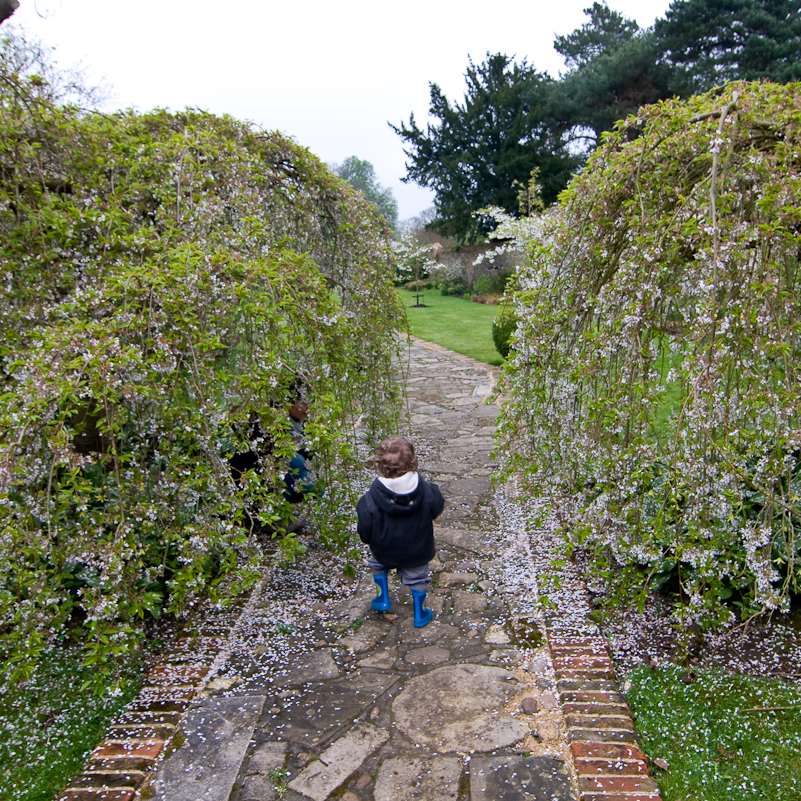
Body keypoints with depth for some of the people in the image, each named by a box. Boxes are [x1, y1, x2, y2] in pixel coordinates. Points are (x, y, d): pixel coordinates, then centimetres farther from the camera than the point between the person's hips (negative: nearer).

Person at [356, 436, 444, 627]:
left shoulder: (370, 500, -28)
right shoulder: (427, 491, -25)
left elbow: (364, 532, -18)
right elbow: (436, 510, -5)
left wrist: (367, 539, 5)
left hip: (384, 551, 0)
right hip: (417, 551, 1)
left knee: (378, 565, 32)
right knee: (417, 577, 25)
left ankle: (382, 599, 39)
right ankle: (420, 614, 39)